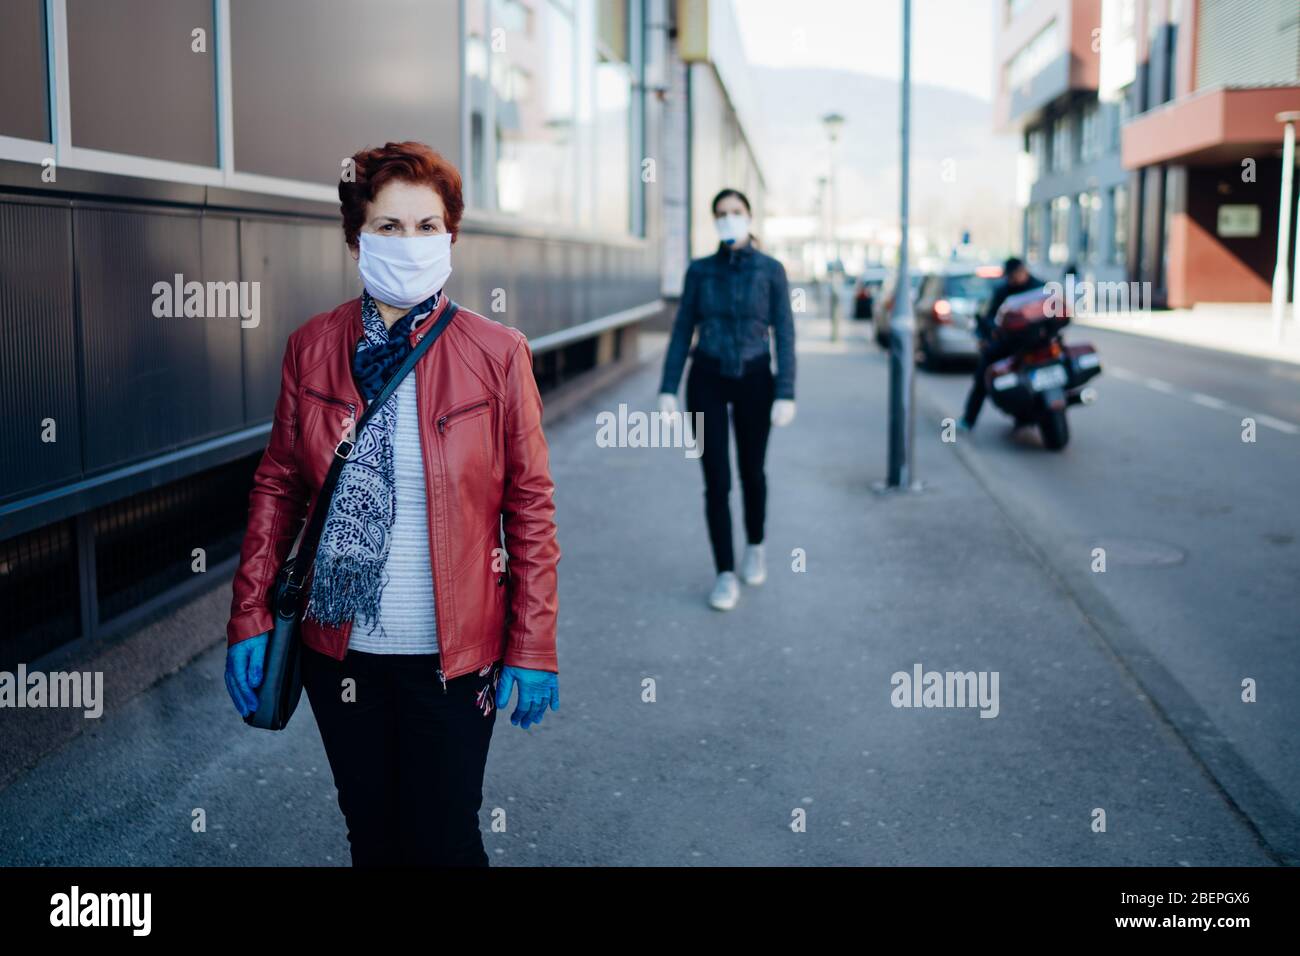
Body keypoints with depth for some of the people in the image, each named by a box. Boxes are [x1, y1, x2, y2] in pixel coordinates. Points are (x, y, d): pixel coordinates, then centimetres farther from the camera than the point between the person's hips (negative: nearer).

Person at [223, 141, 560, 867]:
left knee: (444, 841, 7)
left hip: (452, 651, -2)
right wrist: (251, 616, 0)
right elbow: (278, 487, 5)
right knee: (371, 835, 18)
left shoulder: (498, 353, -8)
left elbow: (531, 506, -6)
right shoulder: (312, 348, -1)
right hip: (341, 647, 3)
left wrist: (533, 647, -7)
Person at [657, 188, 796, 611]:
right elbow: (682, 333, 2)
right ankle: (725, 574, 5)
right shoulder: (699, 270, 1)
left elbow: (784, 336, -7)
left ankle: (754, 545, 41)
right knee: (716, 480, -5)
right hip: (707, 381, 0)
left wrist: (786, 395, -14)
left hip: (754, 381, 0)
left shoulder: (772, 270, -4)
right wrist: (667, 390, -5)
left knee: (751, 472, 14)